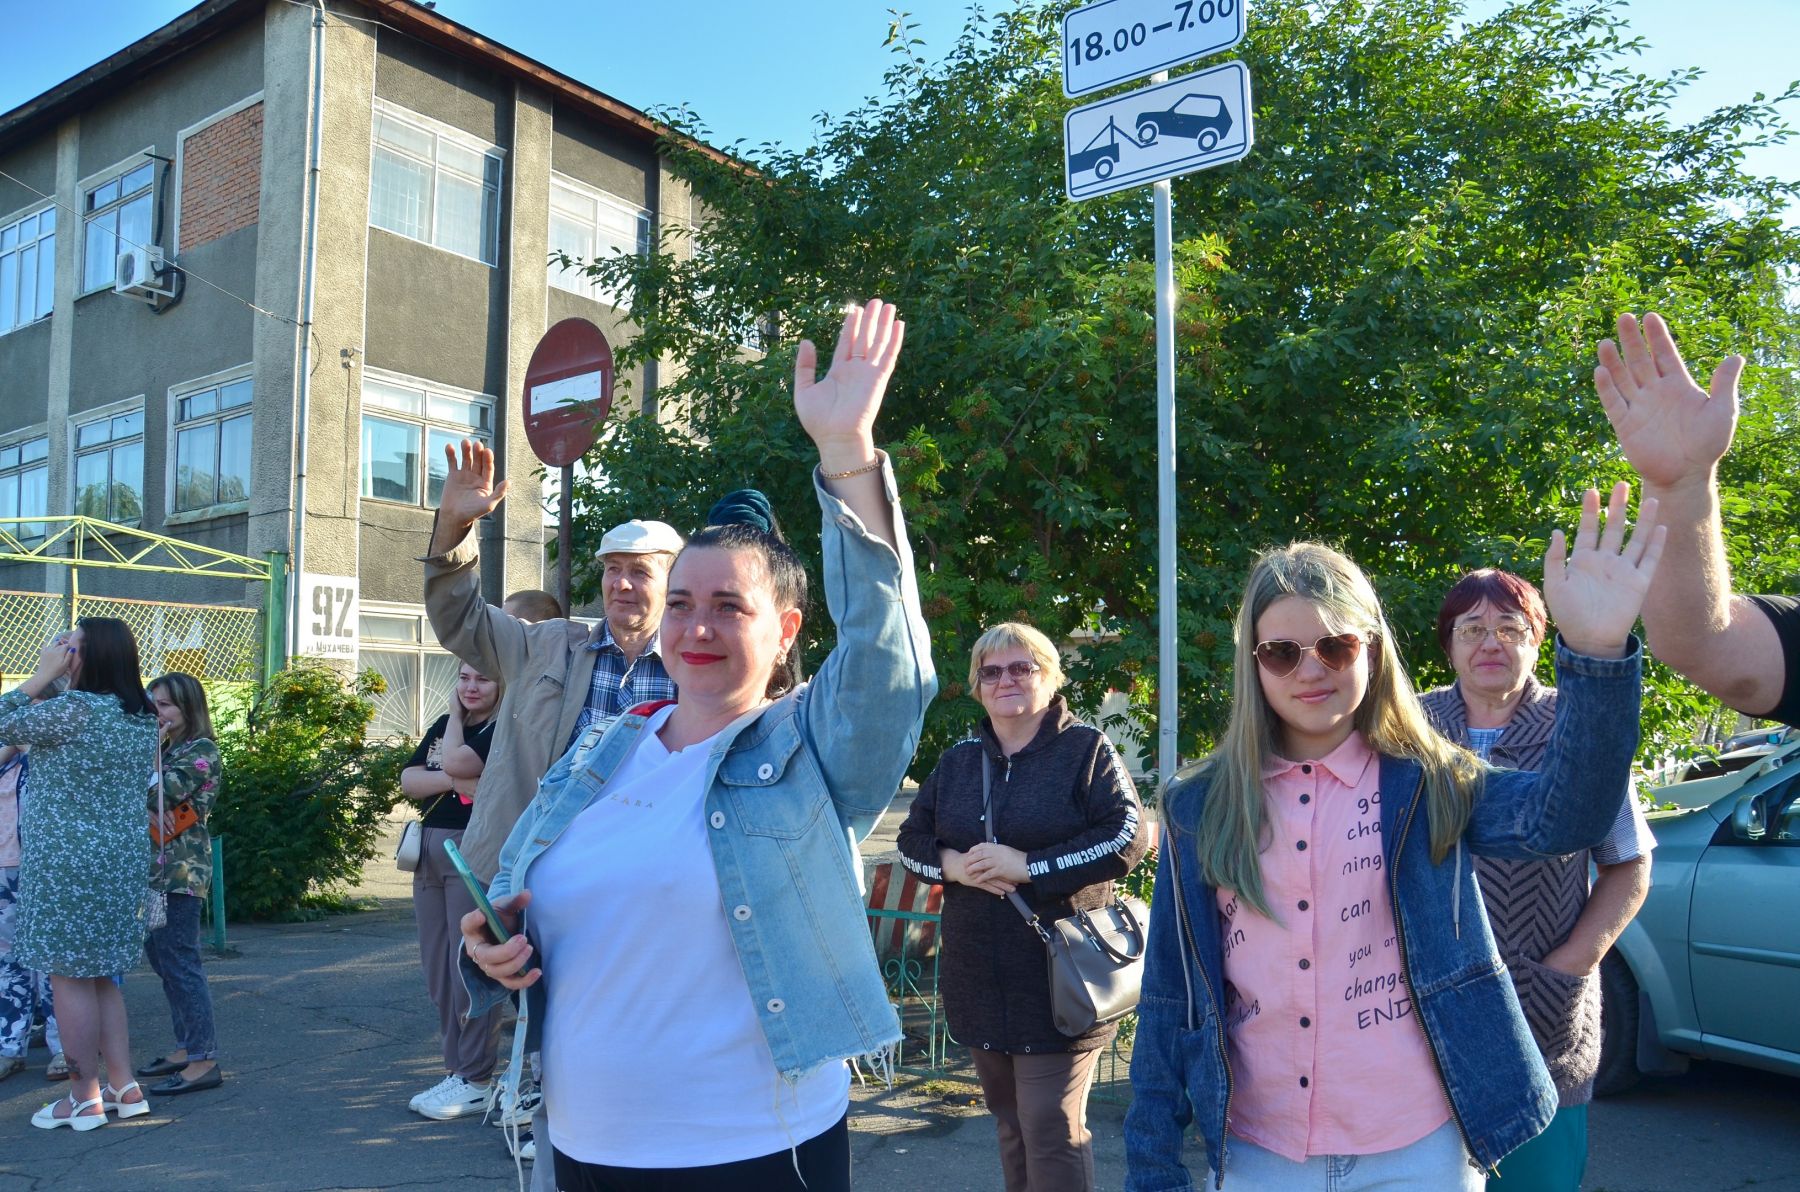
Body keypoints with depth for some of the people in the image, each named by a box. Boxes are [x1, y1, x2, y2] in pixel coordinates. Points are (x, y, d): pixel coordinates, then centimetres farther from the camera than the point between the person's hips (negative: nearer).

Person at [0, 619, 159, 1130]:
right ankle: (125, 1088, 19)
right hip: (124, 859, 8)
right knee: (99, 976, 17)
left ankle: (85, 1099, 11)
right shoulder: (144, 717, 6)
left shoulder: (76, 708, -18)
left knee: (70, 978, 3)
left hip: (66, 861, -8)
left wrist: (42, 675, -2)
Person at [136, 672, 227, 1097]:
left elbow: (169, 791, -23)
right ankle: (186, 1047, 22)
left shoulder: (201, 751, -9)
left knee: (179, 961, -9)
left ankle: (204, 1060, -6)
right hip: (156, 869, 9)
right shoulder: (166, 749, 17)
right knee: (162, 958, 13)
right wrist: (152, 806, -14)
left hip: (181, 870, -9)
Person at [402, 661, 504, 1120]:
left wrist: (456, 716, -2)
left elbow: (455, 761, -20)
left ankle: (476, 1081, 1)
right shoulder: (442, 725, 16)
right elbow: (409, 780, 6)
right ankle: (456, 1070, 20)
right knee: (437, 969, 10)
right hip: (430, 852, 8)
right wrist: (458, 782, -12)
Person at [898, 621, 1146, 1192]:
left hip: (1058, 979, -5)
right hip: (980, 981, 6)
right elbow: (912, 839, 15)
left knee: (1052, 1133, -3)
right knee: (1009, 1123, 17)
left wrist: (1029, 866, -18)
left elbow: (1127, 839, -13)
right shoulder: (957, 760, 12)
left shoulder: (1085, 749, -3)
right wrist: (951, 864, -7)